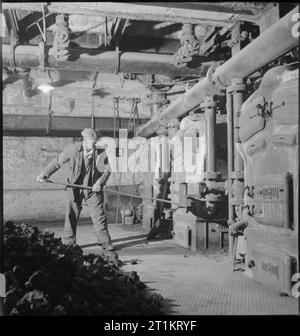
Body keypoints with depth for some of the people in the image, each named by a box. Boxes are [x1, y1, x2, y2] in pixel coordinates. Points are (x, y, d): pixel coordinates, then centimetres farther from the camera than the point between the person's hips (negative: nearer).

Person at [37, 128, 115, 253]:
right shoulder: (72, 149, -9)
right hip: (75, 188, 1)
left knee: (98, 215, 0)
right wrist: (44, 175, -4)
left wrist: (100, 182, -20)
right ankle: (68, 242, 20)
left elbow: (107, 170, -4)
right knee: (71, 214, 6)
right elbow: (58, 162, 1)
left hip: (93, 188, -1)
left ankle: (105, 242, 12)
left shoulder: (100, 152, -11)